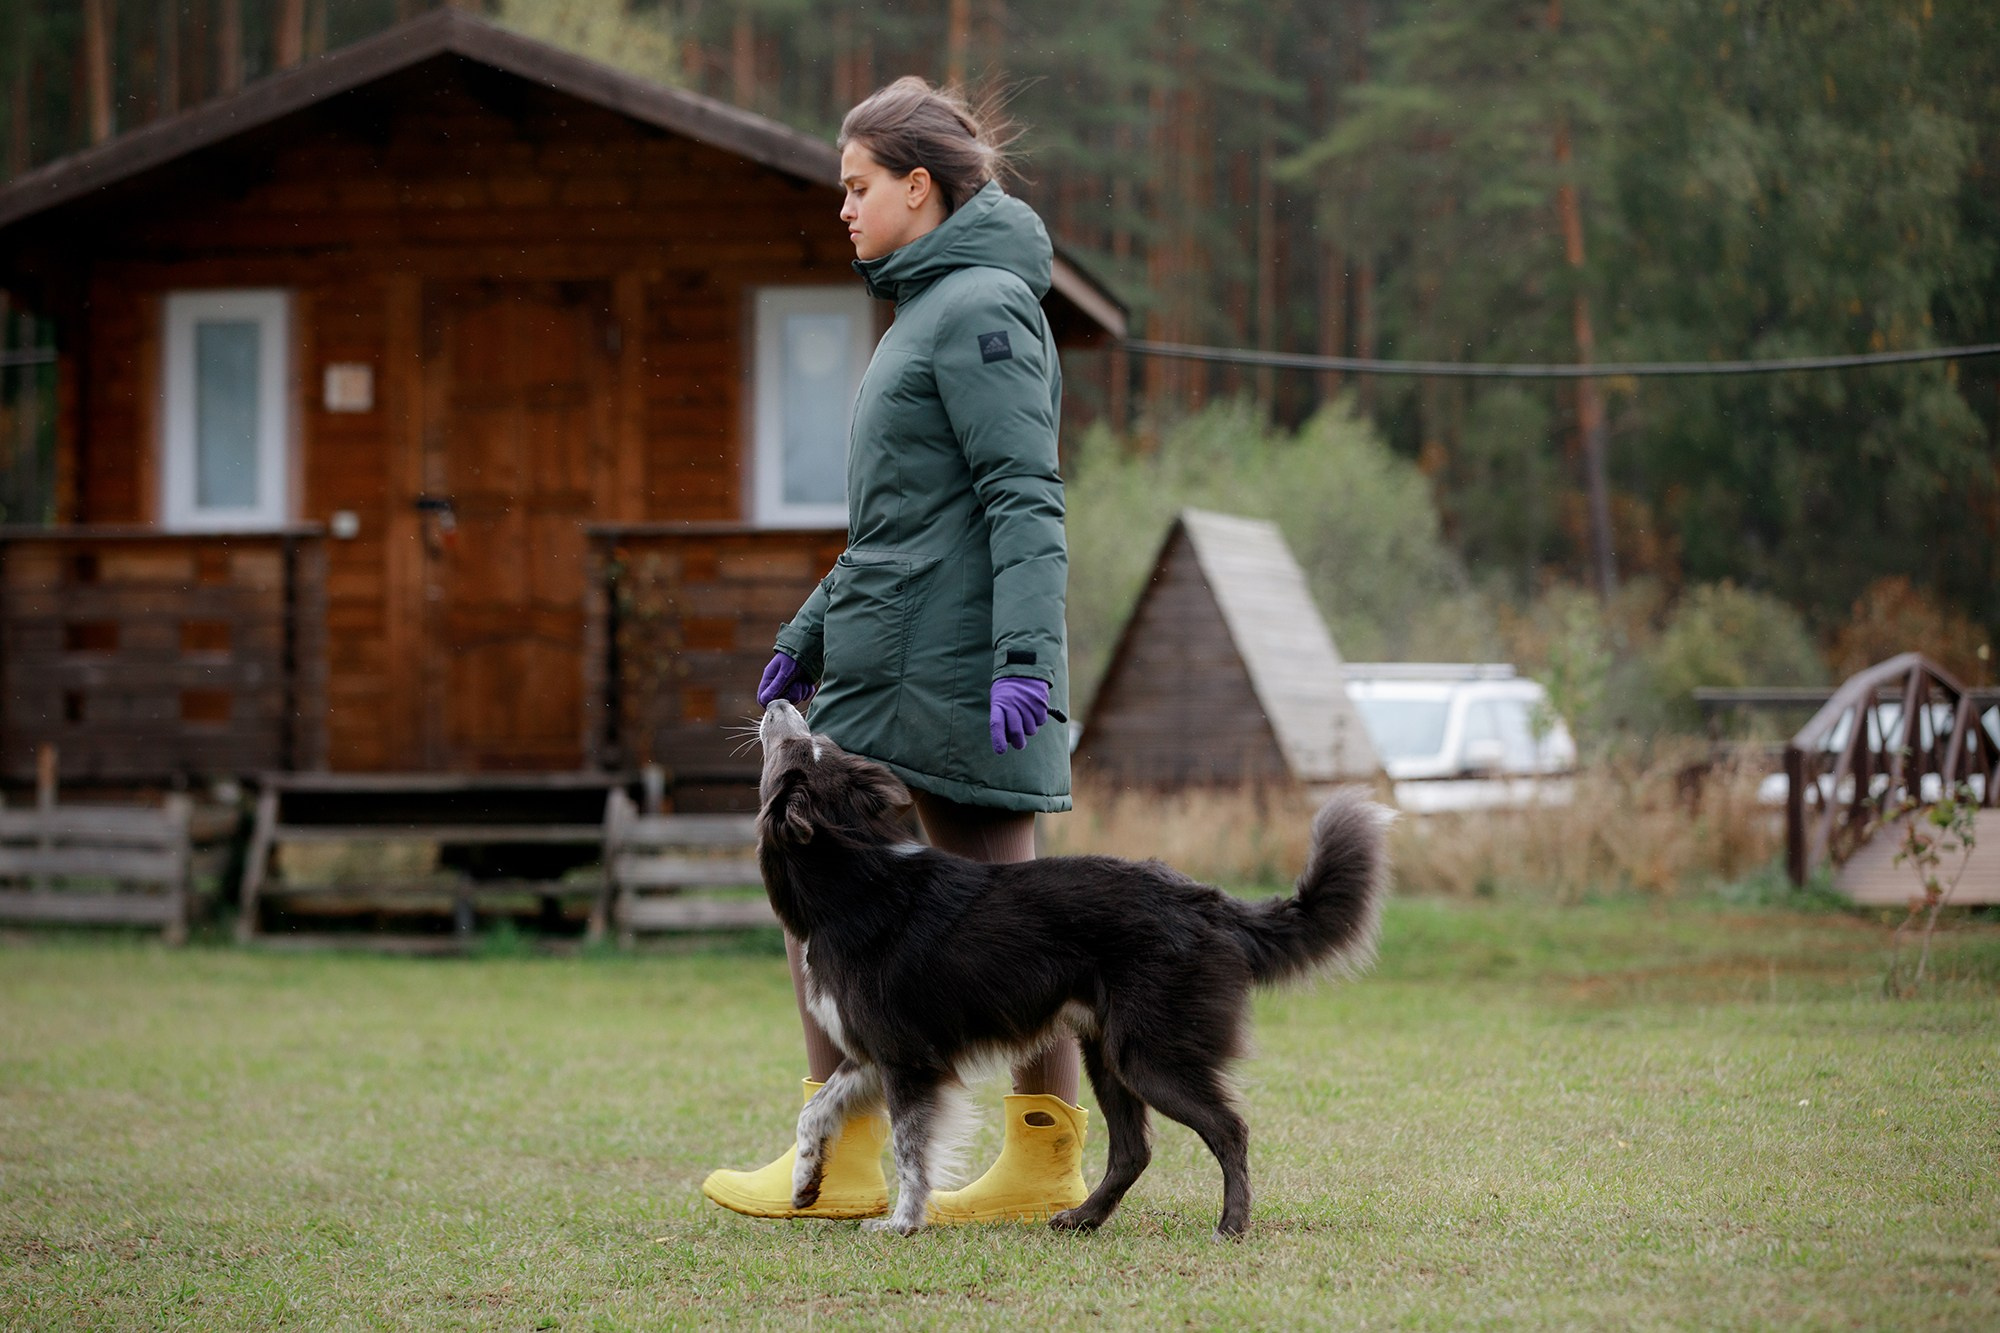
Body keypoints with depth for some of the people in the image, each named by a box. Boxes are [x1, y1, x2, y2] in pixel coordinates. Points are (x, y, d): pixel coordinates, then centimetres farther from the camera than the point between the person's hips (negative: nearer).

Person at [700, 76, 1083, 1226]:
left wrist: (1025, 654, -26)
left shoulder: (982, 310, -11)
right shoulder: (938, 309, 20)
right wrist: (811, 635, 25)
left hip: (932, 663, -10)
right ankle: (1048, 1162, 6)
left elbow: (1025, 499, -18)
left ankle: (846, 1161, -3)